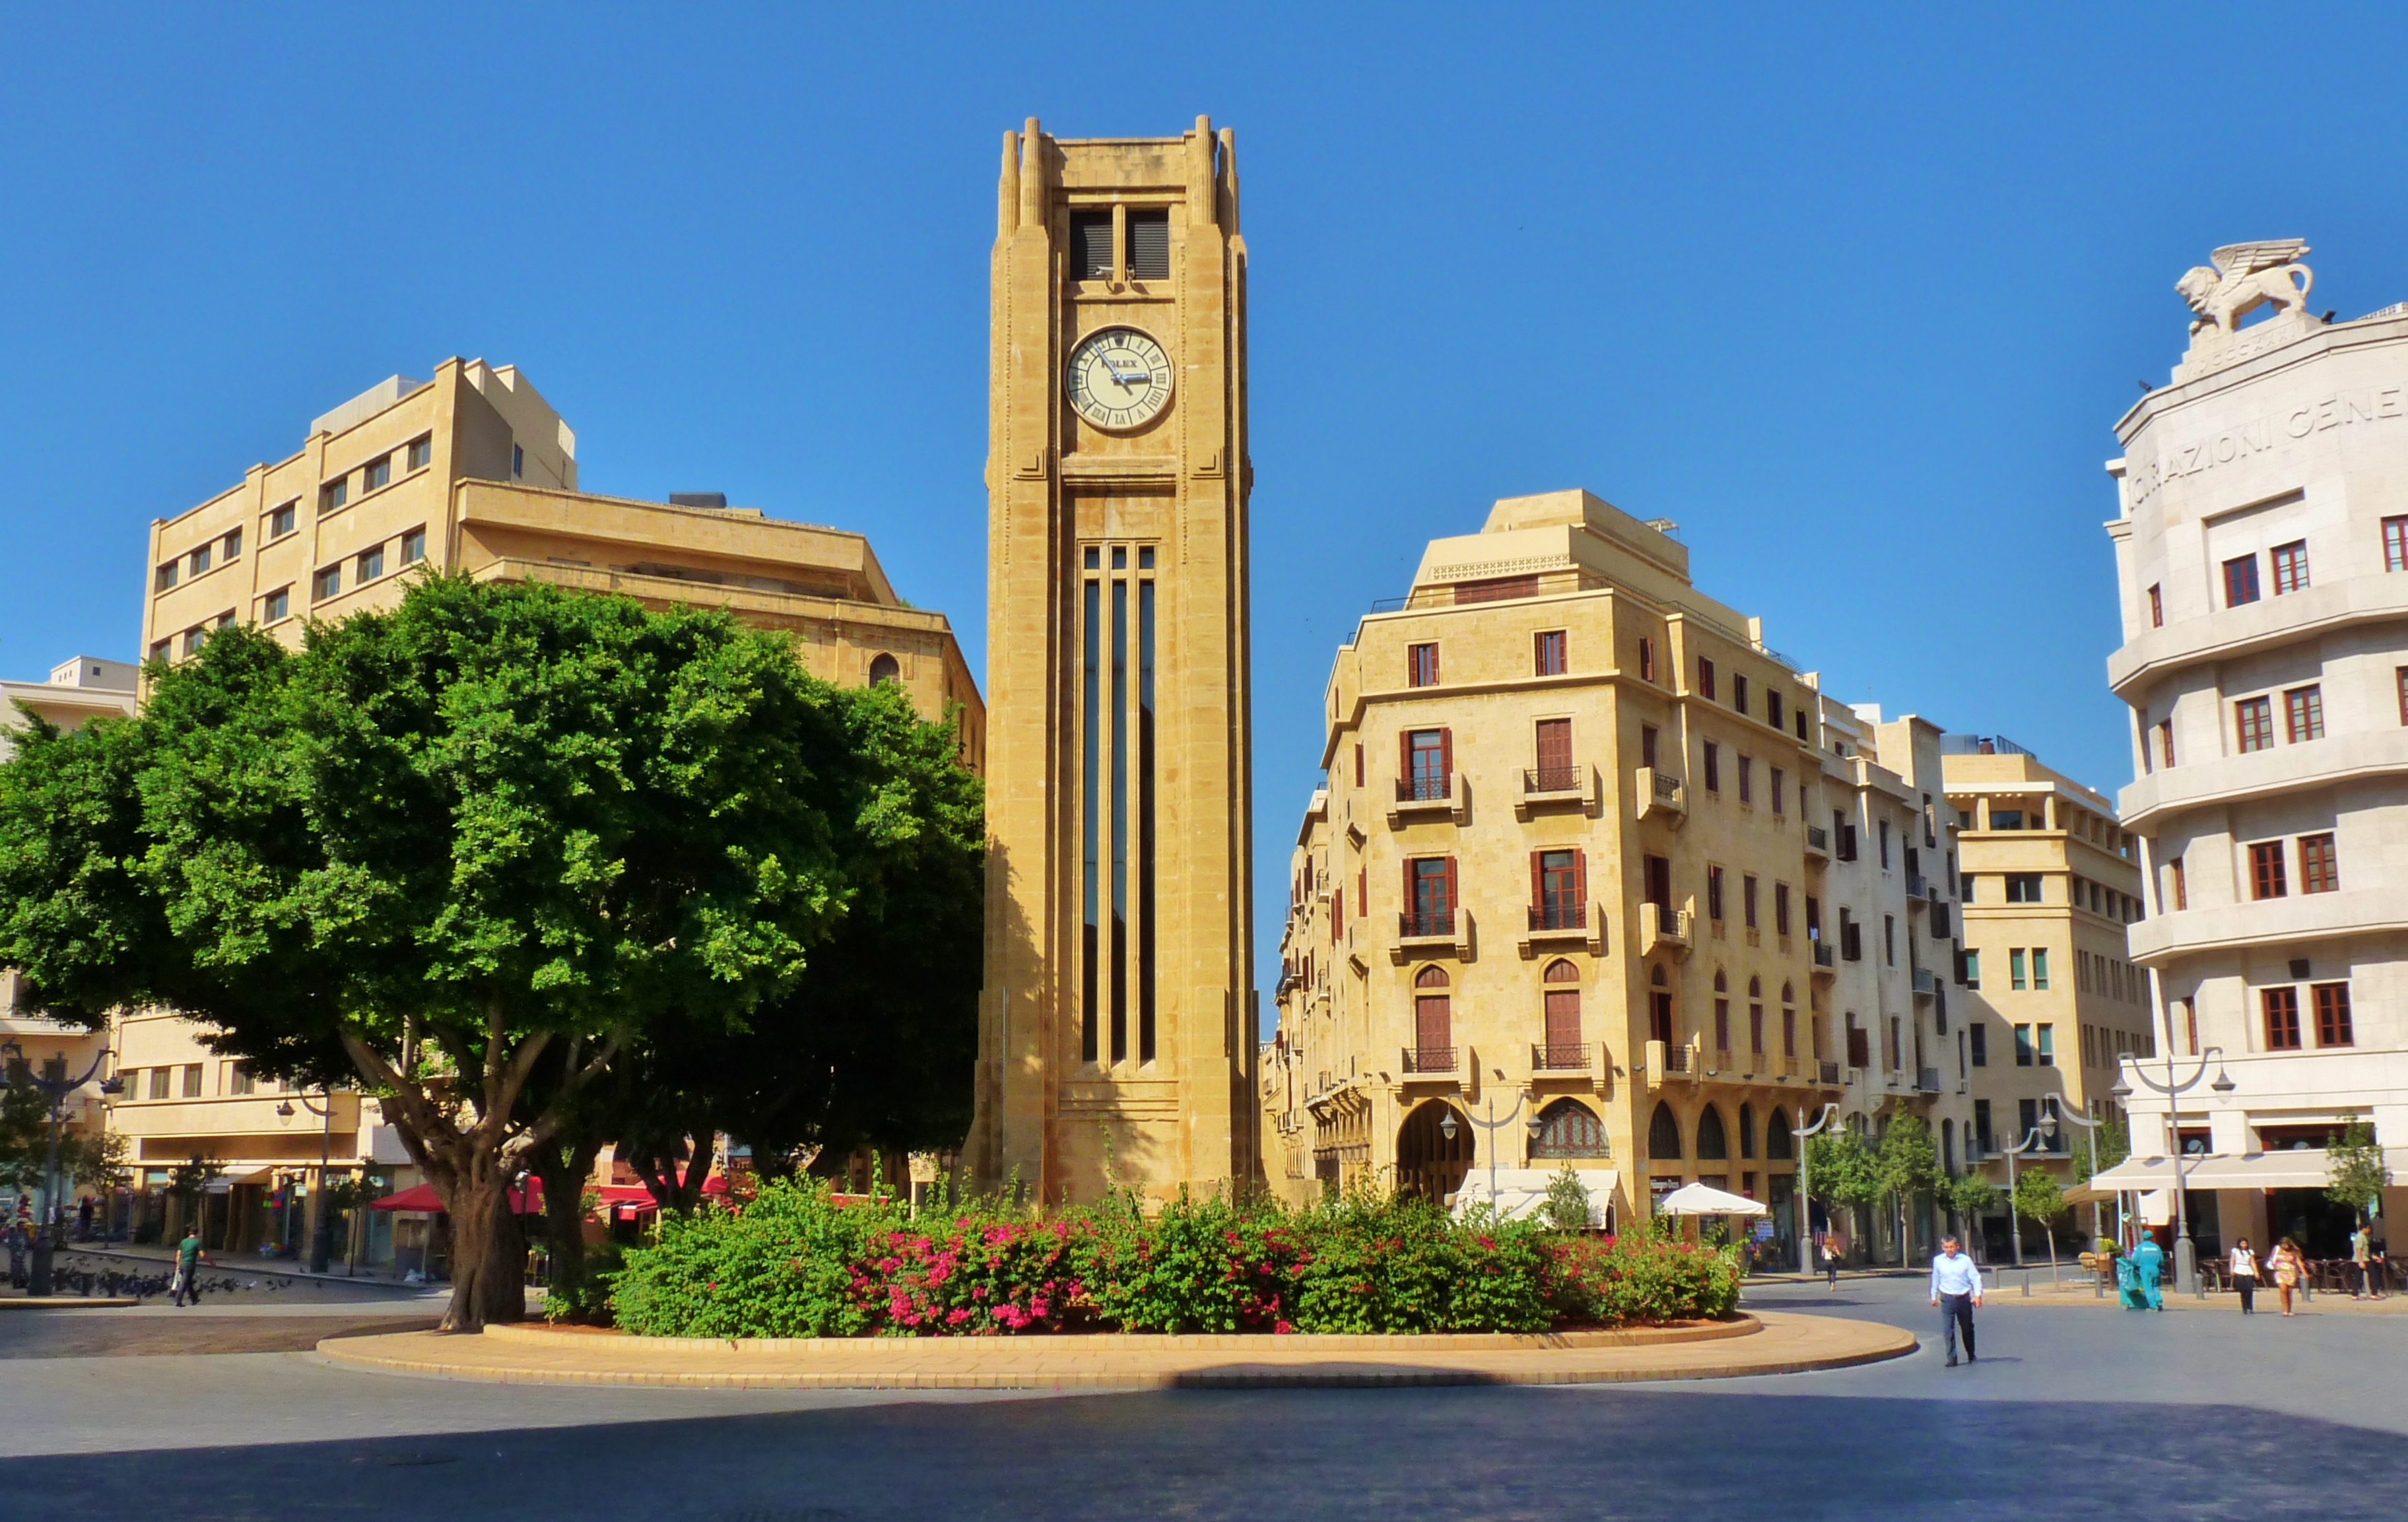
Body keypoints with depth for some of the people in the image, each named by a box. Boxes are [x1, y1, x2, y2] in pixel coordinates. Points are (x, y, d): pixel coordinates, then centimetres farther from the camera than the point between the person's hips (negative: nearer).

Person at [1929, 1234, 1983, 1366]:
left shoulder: (1966, 1260, -5)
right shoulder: (1938, 1261, 0)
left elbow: (1976, 1278, -1)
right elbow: (1935, 1280, 13)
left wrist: (1977, 1295, -10)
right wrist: (1934, 1296, 20)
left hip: (1964, 1299, 0)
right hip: (1947, 1299, 0)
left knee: (1967, 1329, 16)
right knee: (1947, 1330, -9)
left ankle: (1971, 1355, 35)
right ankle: (1952, 1359, -4)